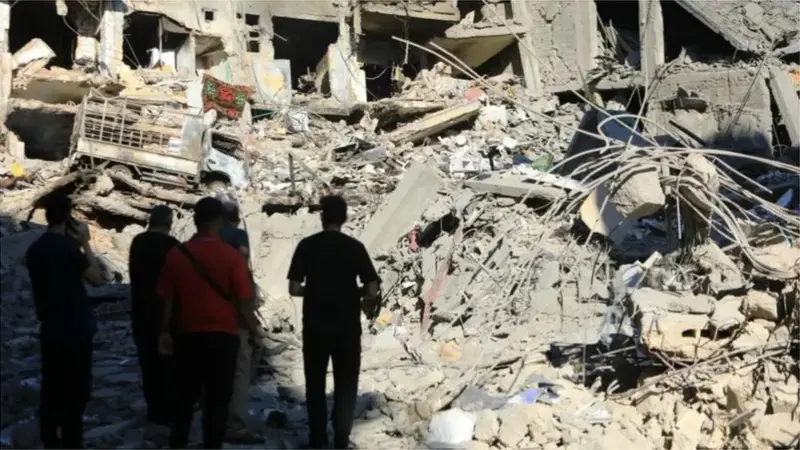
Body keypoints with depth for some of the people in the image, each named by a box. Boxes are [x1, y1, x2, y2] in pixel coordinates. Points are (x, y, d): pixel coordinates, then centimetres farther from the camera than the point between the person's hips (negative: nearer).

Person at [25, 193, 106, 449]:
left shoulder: (35, 249, 7)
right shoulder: (68, 247, -16)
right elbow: (97, 279, -10)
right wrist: (85, 244, -5)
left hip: (49, 328, 7)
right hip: (74, 329, -7)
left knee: (51, 389, 13)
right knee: (76, 391, -1)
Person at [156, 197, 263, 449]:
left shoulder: (176, 254, -2)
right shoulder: (231, 256, -10)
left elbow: (167, 299, 4)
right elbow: (243, 302, -9)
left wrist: (165, 332, 14)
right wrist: (256, 331, 5)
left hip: (187, 334, 3)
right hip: (223, 335, -3)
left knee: (185, 395, 15)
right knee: (217, 399, 4)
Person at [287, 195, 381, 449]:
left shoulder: (307, 245, -4)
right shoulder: (355, 247, -4)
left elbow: (294, 289, -7)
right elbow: (372, 292, -6)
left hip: (315, 327, 0)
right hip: (347, 327, 0)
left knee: (315, 384, 11)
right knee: (345, 385, 9)